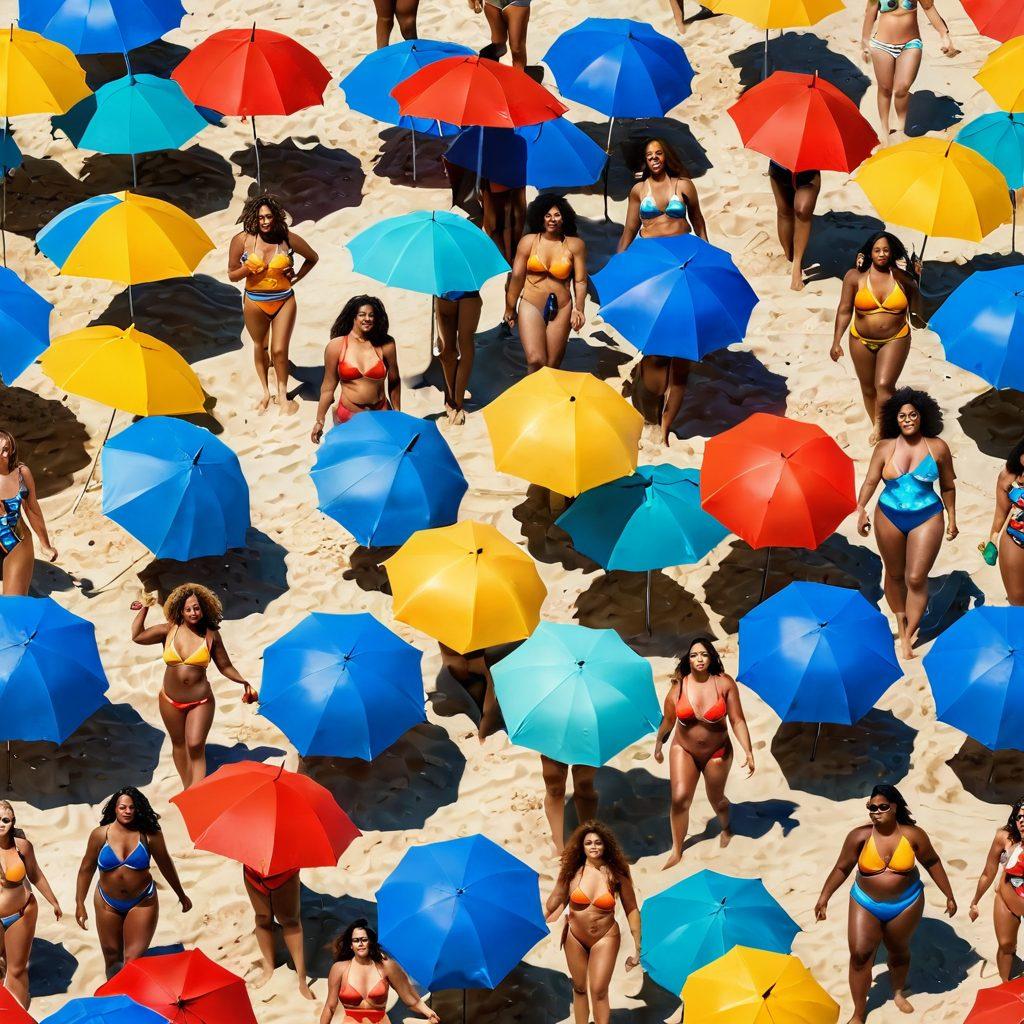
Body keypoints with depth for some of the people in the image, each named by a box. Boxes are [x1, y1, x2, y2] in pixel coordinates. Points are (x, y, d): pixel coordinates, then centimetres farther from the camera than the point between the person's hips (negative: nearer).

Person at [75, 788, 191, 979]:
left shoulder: (149, 835, -8)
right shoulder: (100, 835, -6)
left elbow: (165, 865, 5)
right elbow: (86, 869, 2)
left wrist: (181, 896, 16)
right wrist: (79, 904, 2)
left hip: (141, 903, -2)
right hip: (108, 904, 2)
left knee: (133, 959, -10)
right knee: (113, 959, 12)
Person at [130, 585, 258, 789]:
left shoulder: (210, 635, -4)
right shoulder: (170, 630, 0)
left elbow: (225, 667, 2)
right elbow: (137, 636, 1)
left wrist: (243, 682, -10)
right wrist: (144, 609, 6)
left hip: (200, 701, -3)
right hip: (171, 701, 3)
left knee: (196, 746, -15)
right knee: (179, 744, 16)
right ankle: (187, 788, 33)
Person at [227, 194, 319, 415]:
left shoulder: (288, 239, -11)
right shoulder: (242, 240, -12)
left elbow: (312, 258, 7)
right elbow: (232, 274, -4)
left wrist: (296, 278, -2)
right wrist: (247, 269, -23)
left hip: (284, 300, -1)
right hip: (255, 302, 1)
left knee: (279, 350, -3)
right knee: (260, 347, 17)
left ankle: (282, 395, 13)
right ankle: (265, 392, 34)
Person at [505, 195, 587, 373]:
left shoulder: (575, 245, 1)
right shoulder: (528, 242, 2)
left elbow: (580, 281, 1)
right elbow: (516, 277, 5)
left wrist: (579, 309, -9)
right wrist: (510, 308, 7)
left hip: (561, 309, 1)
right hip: (531, 306, -1)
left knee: (552, 366, 4)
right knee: (535, 361, -18)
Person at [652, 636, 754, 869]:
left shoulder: (724, 684, -16)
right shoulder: (678, 686, -11)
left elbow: (737, 721, -14)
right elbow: (668, 721, 3)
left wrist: (748, 751, -18)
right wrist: (658, 746, 14)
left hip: (717, 752, 0)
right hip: (684, 750, 0)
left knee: (716, 799, 17)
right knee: (679, 798, -13)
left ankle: (726, 828, 52)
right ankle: (676, 852, -2)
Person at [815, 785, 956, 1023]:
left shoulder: (913, 834, -14)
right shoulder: (860, 836, -17)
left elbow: (932, 863, -1)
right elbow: (842, 869, -8)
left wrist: (949, 896, 4)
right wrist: (824, 897, -14)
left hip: (905, 903, 1)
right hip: (866, 903, -1)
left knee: (899, 950, 21)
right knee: (860, 955, -6)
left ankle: (899, 992, 50)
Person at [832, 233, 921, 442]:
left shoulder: (901, 276, -7)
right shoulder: (855, 276, -7)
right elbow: (844, 311, -4)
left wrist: (917, 281, -10)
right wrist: (836, 341, -7)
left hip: (894, 340, -2)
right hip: (862, 341, 2)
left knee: (884, 385, -16)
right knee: (868, 389, 12)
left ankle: (880, 427, -3)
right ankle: (875, 425, 31)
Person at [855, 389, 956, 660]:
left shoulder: (937, 448, -4)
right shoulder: (885, 448, -4)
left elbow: (948, 487, 4)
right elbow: (870, 481, -7)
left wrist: (952, 519, 6)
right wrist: (861, 509, -20)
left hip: (927, 519, -2)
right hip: (889, 518, 2)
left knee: (916, 579, -5)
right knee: (894, 574, 14)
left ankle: (908, 637, 4)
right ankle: (900, 621, 35)